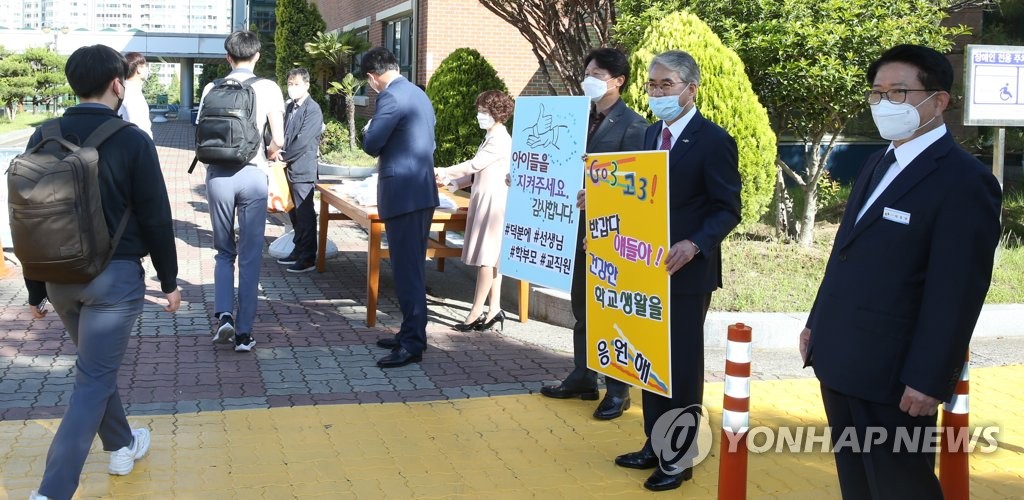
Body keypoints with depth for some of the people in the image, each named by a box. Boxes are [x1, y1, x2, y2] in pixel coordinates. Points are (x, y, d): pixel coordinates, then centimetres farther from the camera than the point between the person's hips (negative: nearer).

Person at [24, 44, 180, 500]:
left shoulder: (43, 138, 1)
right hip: (114, 275, -5)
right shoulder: (132, 141, -12)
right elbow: (156, 219, -10)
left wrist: (36, 288, 14)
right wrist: (169, 281, 2)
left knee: (97, 365, 24)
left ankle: (121, 446, 41)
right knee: (93, 380, -1)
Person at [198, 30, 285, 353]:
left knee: (225, 251, 18)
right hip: (252, 175, -1)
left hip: (218, 175, 2)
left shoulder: (212, 89, 3)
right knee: (250, 256, 6)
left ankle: (223, 315, 0)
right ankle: (244, 333, 8)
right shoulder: (268, 88, -1)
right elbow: (278, 141, -3)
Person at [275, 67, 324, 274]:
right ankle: (298, 250, 28)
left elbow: (303, 140, -17)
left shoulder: (313, 110, -11)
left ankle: (308, 259, 1)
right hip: (289, 168, 8)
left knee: (305, 214, -4)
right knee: (294, 213, 16)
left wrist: (283, 156, -12)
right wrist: (279, 153, -2)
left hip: (302, 168, -8)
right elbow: (284, 134, 15)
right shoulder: (289, 108, 13)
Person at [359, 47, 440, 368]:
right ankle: (411, 332, 23)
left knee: (406, 269, -7)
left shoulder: (391, 97, -14)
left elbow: (372, 145, -15)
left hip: (402, 193, -10)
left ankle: (413, 344, -5)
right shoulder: (419, 94, 16)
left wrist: (368, 131, 6)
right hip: (423, 190, 10)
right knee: (413, 267, 15)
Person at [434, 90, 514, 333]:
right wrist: (453, 182, 10)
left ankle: (476, 312, -5)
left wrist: (444, 172, -10)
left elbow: (474, 165, -16)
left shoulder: (500, 139, -13)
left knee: (486, 258, -7)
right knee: (491, 258, 8)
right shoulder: (492, 137, 17)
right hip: (485, 201, 10)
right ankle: (494, 309, 10)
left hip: (494, 201, -10)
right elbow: (478, 173, 18)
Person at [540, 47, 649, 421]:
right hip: (580, 228, 7)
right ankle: (582, 377, 25)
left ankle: (617, 389, 11)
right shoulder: (583, 120, 12)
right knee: (582, 308, 14)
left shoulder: (633, 125, -10)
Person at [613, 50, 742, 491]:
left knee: (681, 365, 3)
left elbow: (728, 210, -15)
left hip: (686, 270, -7)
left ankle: (679, 458, 16)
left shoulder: (714, 140, -13)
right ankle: (655, 446, 29)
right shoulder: (652, 134, 11)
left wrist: (694, 245, -29)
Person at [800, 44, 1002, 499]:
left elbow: (957, 293, -19)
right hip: (840, 362, 8)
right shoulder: (878, 165, 13)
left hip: (892, 375, -8)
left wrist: (928, 380, -19)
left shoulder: (964, 180, -15)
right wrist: (817, 323, 16)